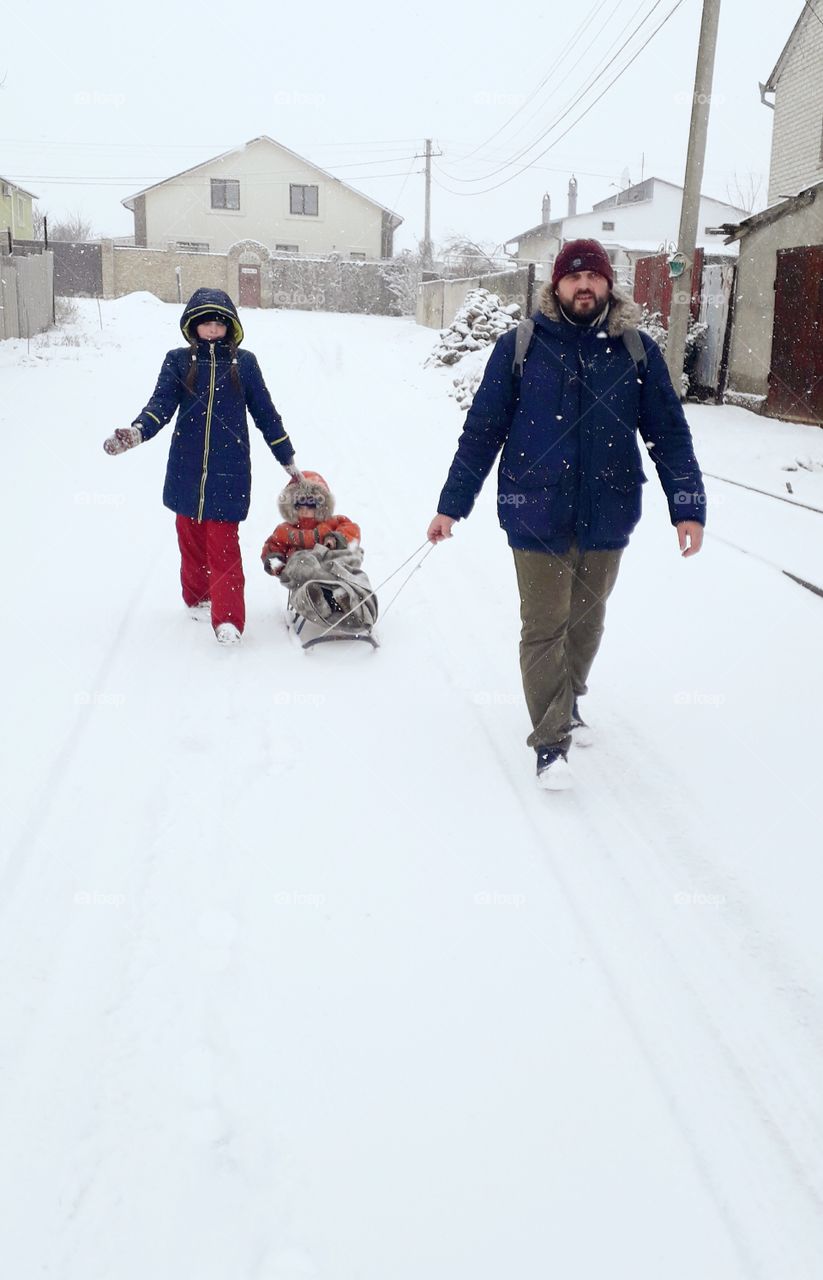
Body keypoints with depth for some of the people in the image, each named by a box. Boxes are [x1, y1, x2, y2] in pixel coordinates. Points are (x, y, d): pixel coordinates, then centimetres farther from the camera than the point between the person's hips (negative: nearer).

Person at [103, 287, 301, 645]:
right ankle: (197, 599, 30)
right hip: (186, 469, 2)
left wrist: (287, 458, 14)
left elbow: (265, 413, 10)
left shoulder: (244, 363, 4)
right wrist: (136, 432, -28)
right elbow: (161, 403, -7)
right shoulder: (178, 361, 5)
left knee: (223, 544, -8)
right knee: (191, 538, 11)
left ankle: (228, 618, -9)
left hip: (228, 470, -2)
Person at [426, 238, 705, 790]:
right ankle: (552, 739, 13)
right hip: (538, 517, -2)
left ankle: (567, 703, 41)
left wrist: (688, 507, -4)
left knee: (587, 621, 17)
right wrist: (451, 505, -2)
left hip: (607, 517, 3)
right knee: (545, 628, 1)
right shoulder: (519, 347, -4)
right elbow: (481, 430, -1)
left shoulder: (638, 350, 0)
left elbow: (669, 433, 3)